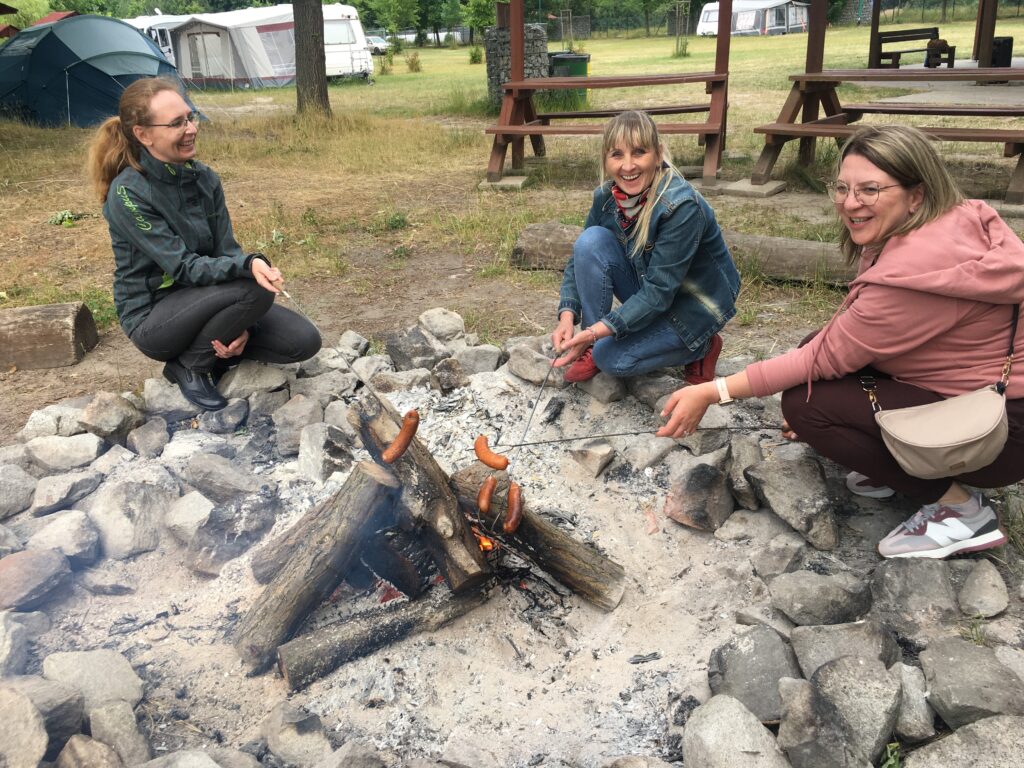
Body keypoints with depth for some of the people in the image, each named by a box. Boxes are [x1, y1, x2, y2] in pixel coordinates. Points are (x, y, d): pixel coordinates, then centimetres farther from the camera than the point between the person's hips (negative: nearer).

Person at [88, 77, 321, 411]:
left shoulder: (204, 178, -1)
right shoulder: (127, 193, -20)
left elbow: (226, 251, -2)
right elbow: (184, 268, -24)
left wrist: (242, 322, -18)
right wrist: (249, 265, -42)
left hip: (202, 301, 6)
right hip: (153, 317, -5)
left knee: (304, 341, -10)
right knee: (255, 290, -30)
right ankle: (188, 365, -7)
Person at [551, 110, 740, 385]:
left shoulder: (682, 206, -32)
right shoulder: (606, 196, -12)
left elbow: (659, 292, -32)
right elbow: (579, 259, -4)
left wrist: (596, 331, -37)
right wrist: (567, 316, -20)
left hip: (695, 304, -5)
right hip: (646, 291, 6)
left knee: (613, 358, -23)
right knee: (591, 240, -20)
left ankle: (700, 348, 3)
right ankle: (593, 347, -6)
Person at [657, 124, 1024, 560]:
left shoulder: (919, 269, -29)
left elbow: (829, 356, -24)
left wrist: (713, 392, -22)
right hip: (967, 388, 9)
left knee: (805, 403, -17)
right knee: (816, 347, 2)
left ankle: (957, 506, -4)